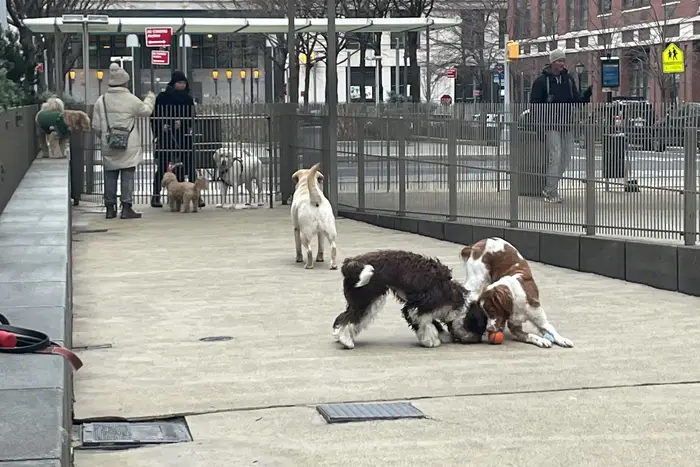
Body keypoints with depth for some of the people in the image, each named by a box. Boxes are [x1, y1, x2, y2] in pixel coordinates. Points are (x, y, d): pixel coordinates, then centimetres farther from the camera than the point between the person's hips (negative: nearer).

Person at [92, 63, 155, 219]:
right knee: (127, 176, 0)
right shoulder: (131, 99, -8)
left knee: (110, 176, 9)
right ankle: (126, 207, -2)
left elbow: (96, 126, 3)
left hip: (108, 146, 3)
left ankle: (110, 208, 12)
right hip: (128, 147, -3)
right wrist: (150, 98, 28)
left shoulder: (101, 100, 1)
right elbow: (146, 111, 9)